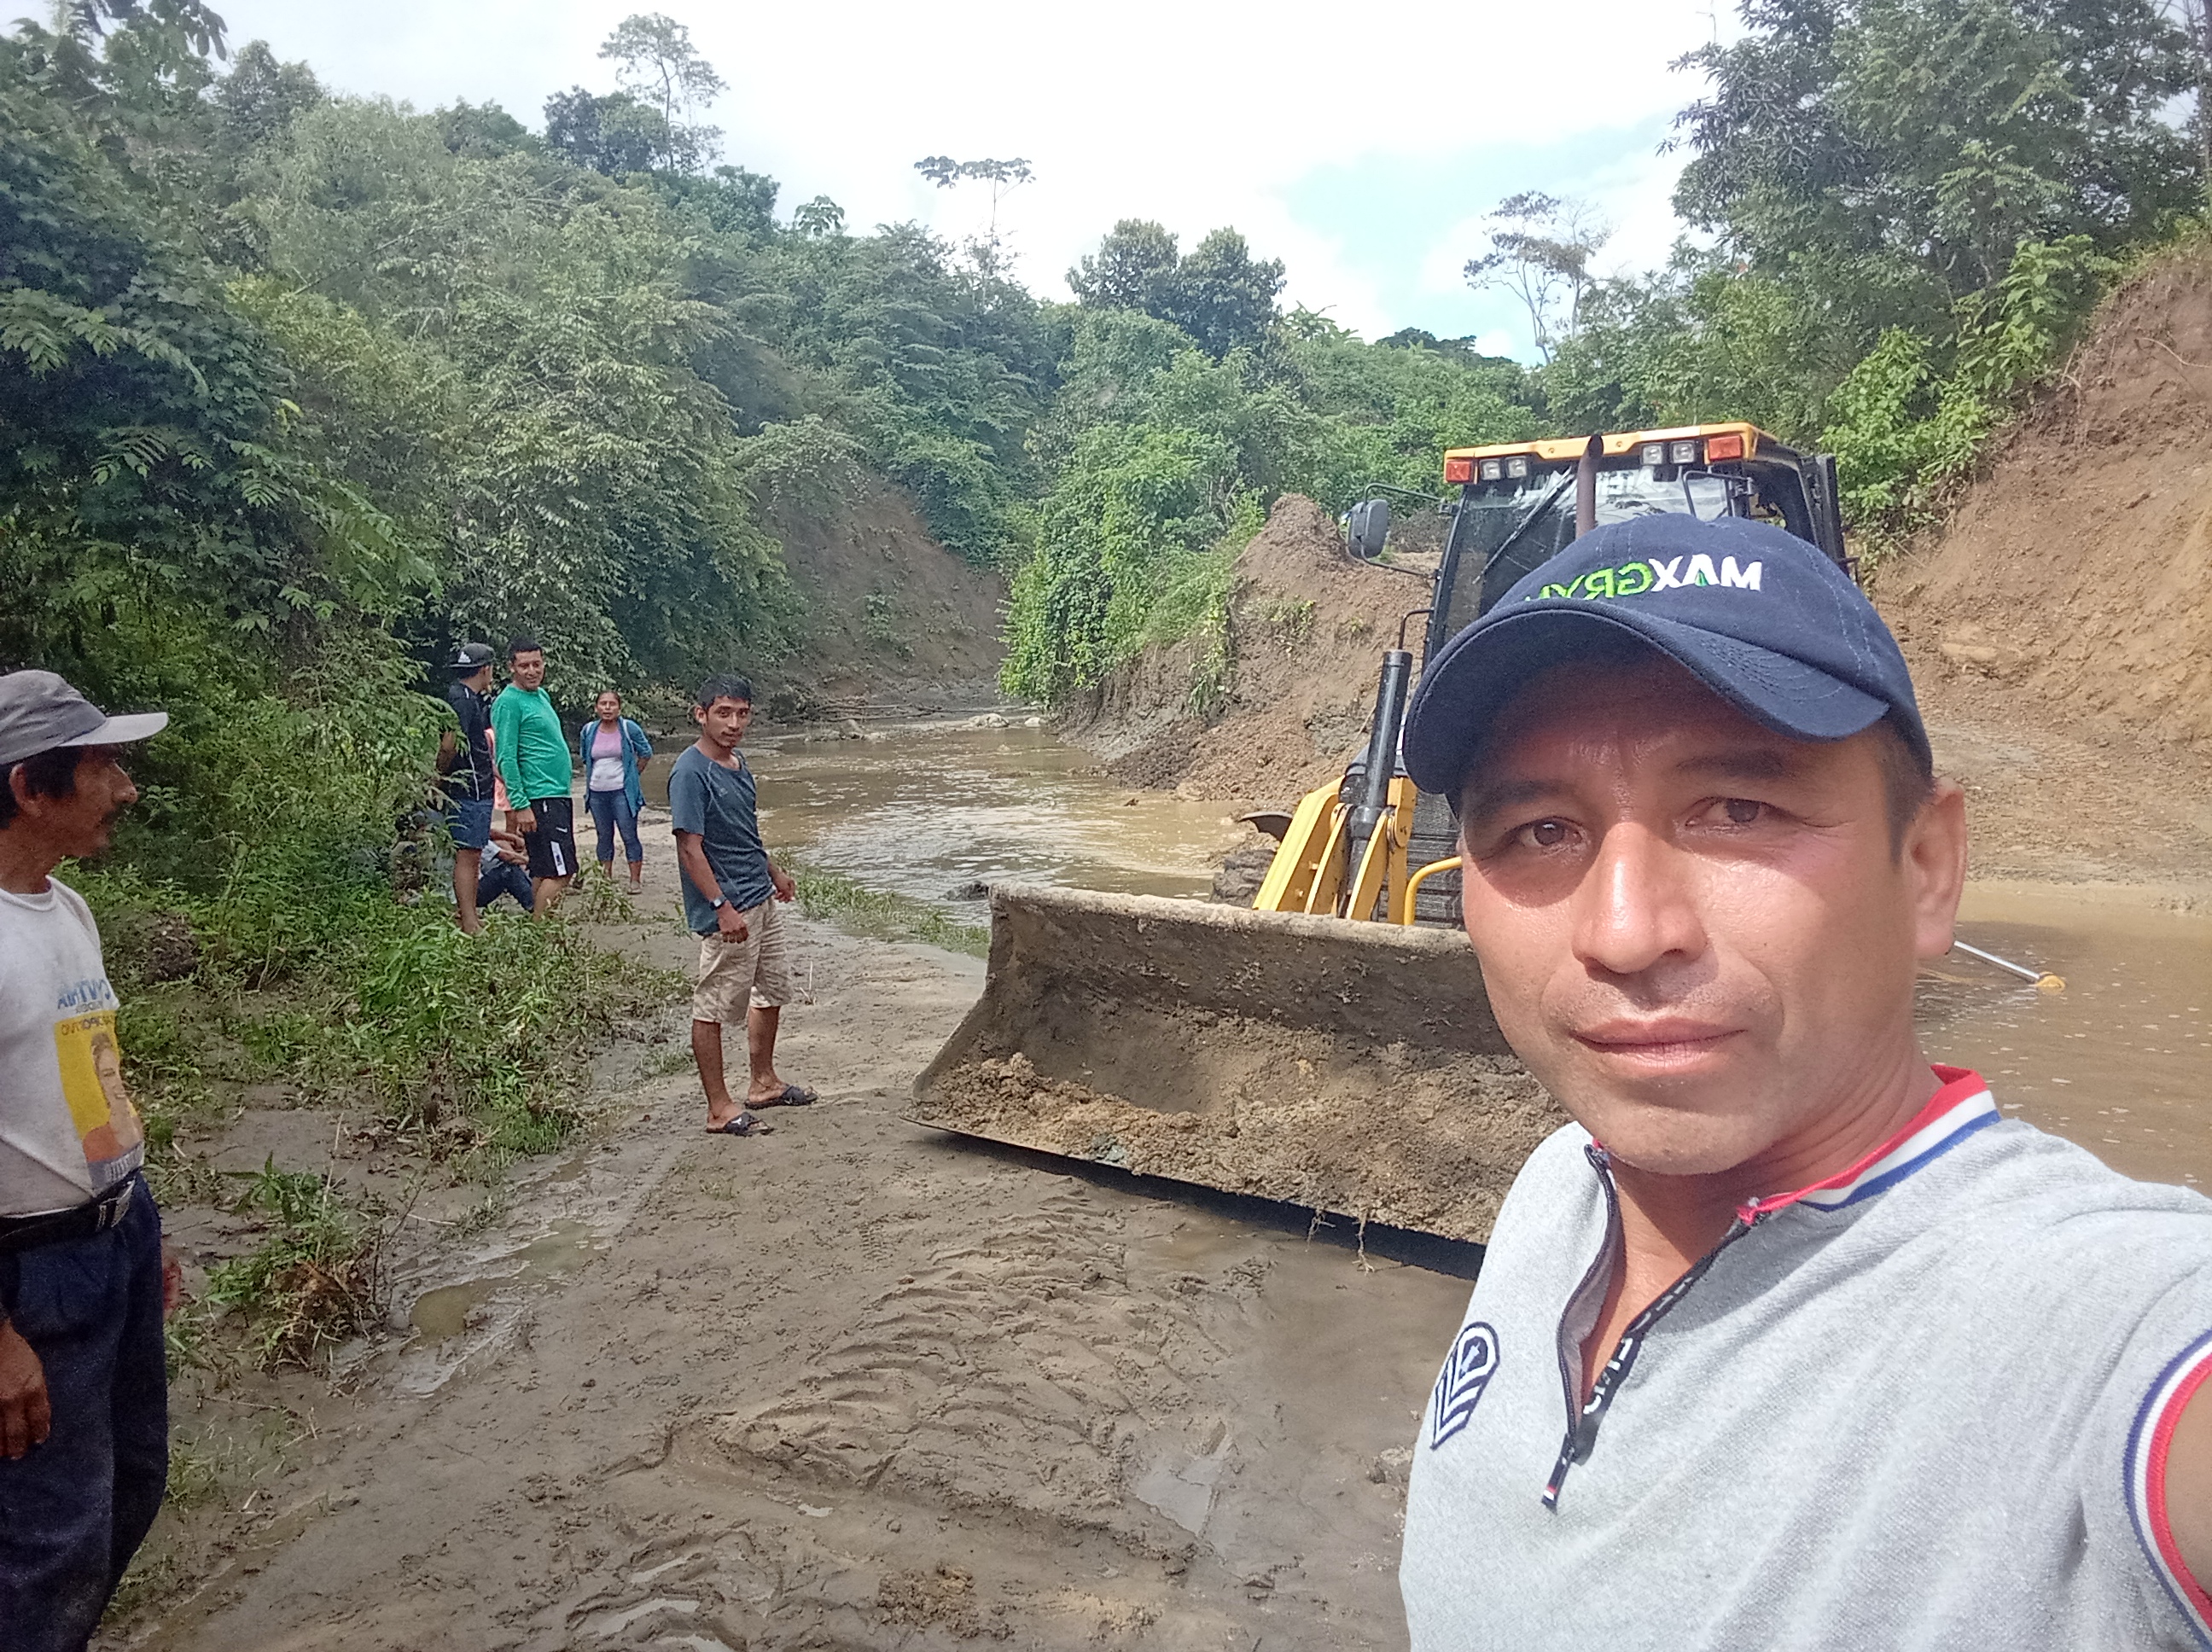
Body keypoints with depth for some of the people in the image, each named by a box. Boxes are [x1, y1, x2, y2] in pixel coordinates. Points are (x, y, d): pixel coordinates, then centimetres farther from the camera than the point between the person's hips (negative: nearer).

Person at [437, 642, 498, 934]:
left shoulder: (472, 700, 16)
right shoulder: (462, 700, -15)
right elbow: (449, 744, -22)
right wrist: (441, 775, -10)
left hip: (478, 792, 10)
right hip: (469, 792, -10)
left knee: (472, 857, 14)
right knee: (467, 856, -9)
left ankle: (469, 918, 21)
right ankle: (469, 927, -10)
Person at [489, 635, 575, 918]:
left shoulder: (542, 695, 16)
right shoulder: (509, 702, -11)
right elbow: (506, 759, -16)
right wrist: (521, 806, -21)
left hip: (559, 796, 9)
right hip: (539, 799, -9)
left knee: (544, 871, 12)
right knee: (560, 872, -11)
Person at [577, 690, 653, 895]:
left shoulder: (629, 728, -7)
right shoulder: (588, 731, 3)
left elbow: (646, 752, 6)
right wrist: (590, 781, 14)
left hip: (622, 792, -4)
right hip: (597, 793, 4)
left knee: (629, 836, -4)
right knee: (604, 837, 11)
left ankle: (635, 880, 2)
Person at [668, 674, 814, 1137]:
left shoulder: (737, 762, 10)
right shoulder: (691, 772, -17)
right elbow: (690, 848, -20)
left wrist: (774, 872, 32)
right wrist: (722, 907, -24)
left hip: (761, 899, 10)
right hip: (727, 911, -10)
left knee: (773, 991, 19)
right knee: (713, 1007, 0)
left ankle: (764, 1083, 33)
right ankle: (720, 1107, 8)